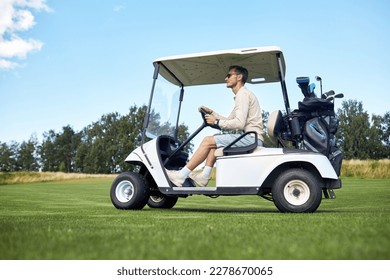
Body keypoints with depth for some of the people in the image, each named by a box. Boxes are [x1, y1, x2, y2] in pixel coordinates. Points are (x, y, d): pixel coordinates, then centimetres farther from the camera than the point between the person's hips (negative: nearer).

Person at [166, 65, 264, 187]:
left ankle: (181, 175, -8)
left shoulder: (243, 94, -8)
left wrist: (216, 122, -9)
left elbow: (239, 123, -20)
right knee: (215, 138, 15)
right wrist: (211, 113, 14)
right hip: (250, 138, 10)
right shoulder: (241, 95, 25)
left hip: (251, 137, -10)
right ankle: (204, 176, 3)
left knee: (208, 141, -11)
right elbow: (229, 120, 23)